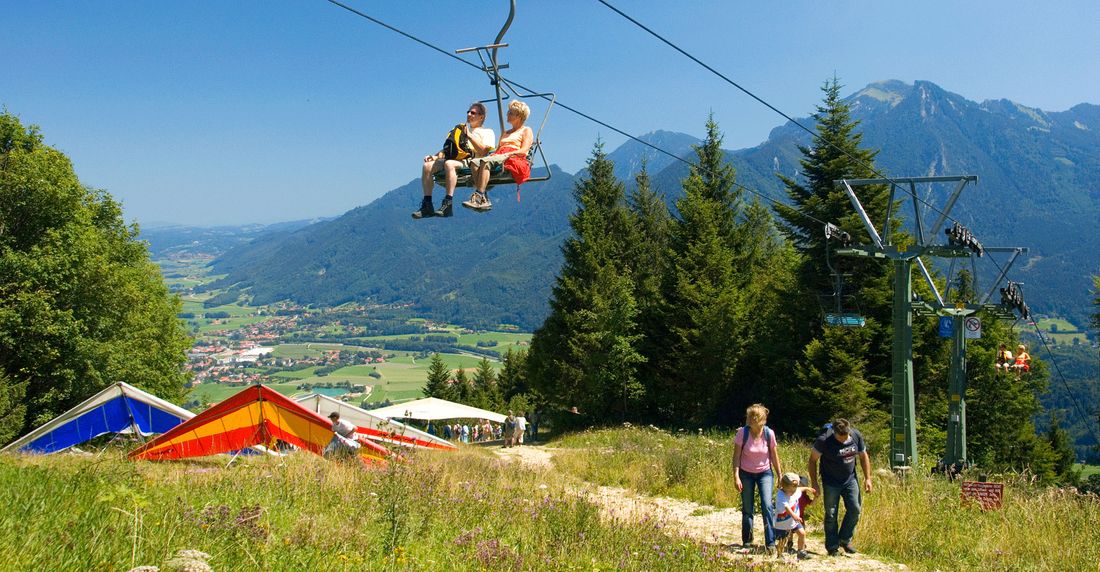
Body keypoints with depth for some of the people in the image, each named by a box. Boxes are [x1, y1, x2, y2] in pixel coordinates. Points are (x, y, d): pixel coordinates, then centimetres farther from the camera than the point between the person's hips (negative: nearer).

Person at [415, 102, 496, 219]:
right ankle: (427, 206, -23)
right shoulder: (460, 129, 36)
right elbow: (447, 148, 29)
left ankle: (448, 205, -41)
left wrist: (469, 135, -3)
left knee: (449, 164, -38)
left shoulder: (487, 132, 17)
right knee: (427, 166, -20)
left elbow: (483, 151, -3)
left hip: (471, 162, -6)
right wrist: (435, 157, 10)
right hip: (453, 159, 6)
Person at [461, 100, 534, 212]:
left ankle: (478, 197, -45)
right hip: (499, 157, 7)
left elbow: (523, 151, -3)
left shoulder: (526, 130, 13)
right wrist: (494, 153, 0)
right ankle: (484, 199, -37)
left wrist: (506, 154, -16)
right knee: (474, 162, -23)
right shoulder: (506, 133, 36)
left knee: (485, 161, -34)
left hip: (514, 160, -7)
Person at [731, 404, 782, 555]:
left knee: (767, 506, -14)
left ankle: (770, 543, -8)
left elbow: (774, 456, -3)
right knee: (747, 509, 7)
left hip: (765, 473, 0)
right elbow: (736, 456, -12)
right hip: (746, 474, 0)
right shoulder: (742, 433, -18)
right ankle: (747, 542, 22)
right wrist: (736, 476, -18)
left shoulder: (769, 434, -15)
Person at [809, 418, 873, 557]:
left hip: (850, 480, 3)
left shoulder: (856, 436, -10)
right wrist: (814, 483, -12)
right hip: (831, 482, -3)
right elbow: (813, 460, -11)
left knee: (855, 509, -4)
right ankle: (832, 547, 10)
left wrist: (867, 478, 2)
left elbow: (863, 456, 5)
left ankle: (845, 540, 16)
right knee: (831, 514, -1)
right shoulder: (824, 440, -21)